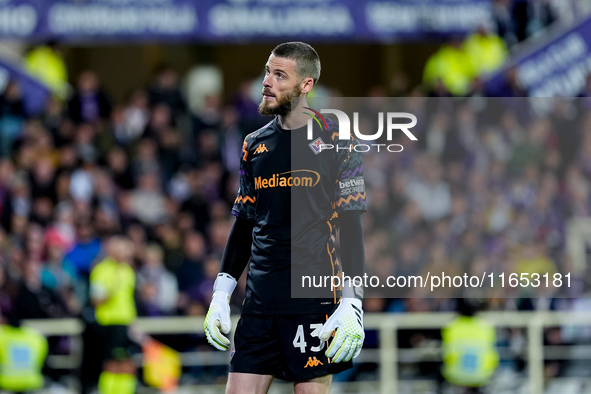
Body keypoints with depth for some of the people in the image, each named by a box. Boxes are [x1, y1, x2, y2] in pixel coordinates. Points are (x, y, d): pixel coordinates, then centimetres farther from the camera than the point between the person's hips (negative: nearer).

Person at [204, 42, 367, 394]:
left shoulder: (335, 142, -2)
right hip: (260, 304, 5)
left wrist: (352, 304, -12)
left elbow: (352, 230, -4)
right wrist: (220, 296, 12)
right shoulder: (254, 145, 13)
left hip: (315, 299, -5)